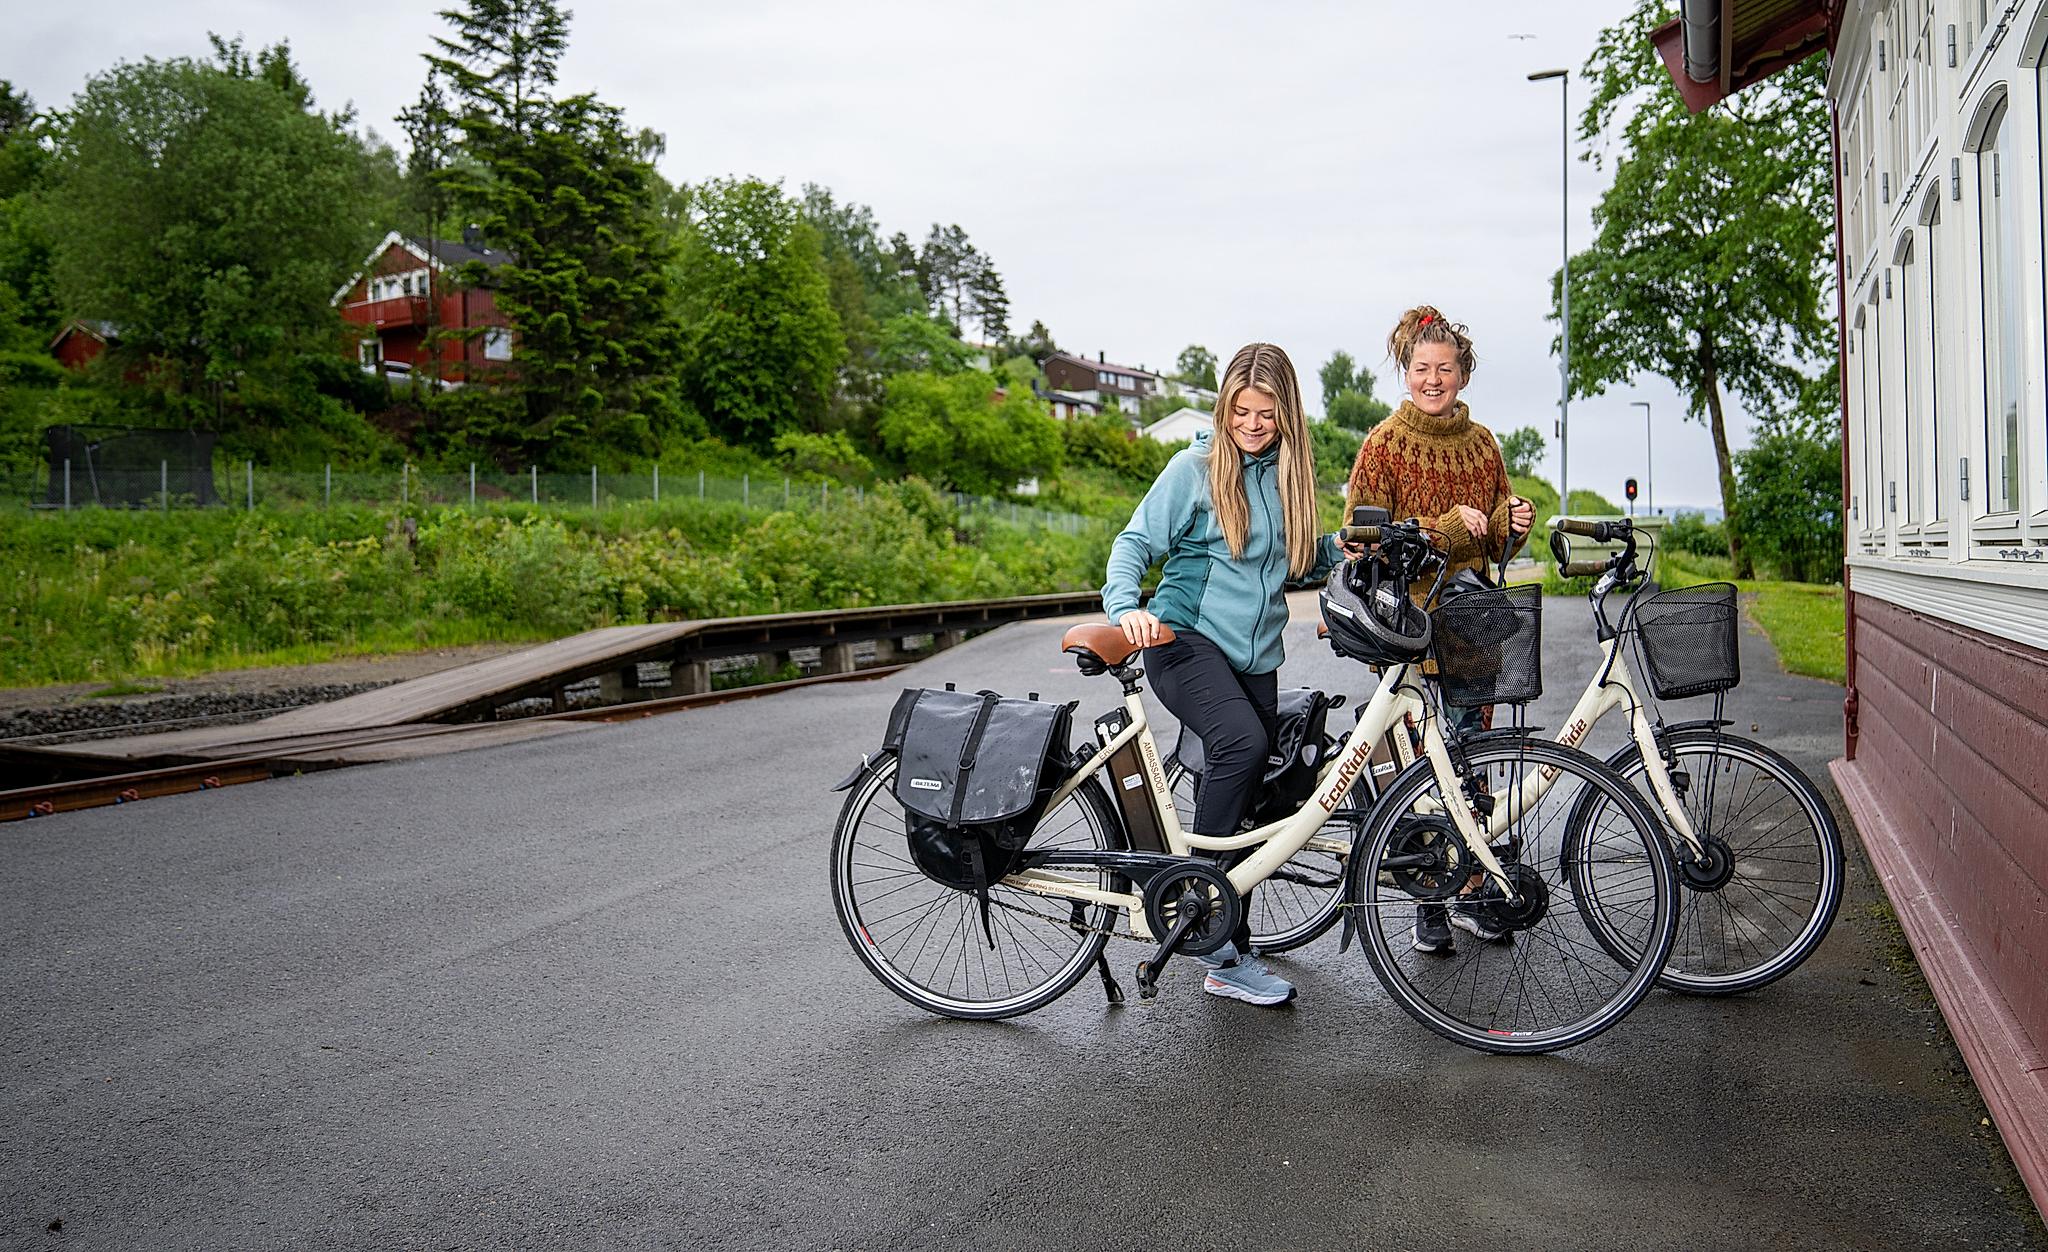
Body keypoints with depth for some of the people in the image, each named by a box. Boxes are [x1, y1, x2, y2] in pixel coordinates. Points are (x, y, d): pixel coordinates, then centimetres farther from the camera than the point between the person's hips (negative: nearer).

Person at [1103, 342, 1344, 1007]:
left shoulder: (1289, 473, 12)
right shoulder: (1196, 466, -4)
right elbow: (1136, 541, -7)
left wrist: (1339, 549, 2)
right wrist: (1126, 606, -26)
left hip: (1254, 655, 6)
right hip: (1187, 639, -5)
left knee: (1242, 799, 6)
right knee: (1242, 742, -32)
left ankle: (1229, 957, 17)